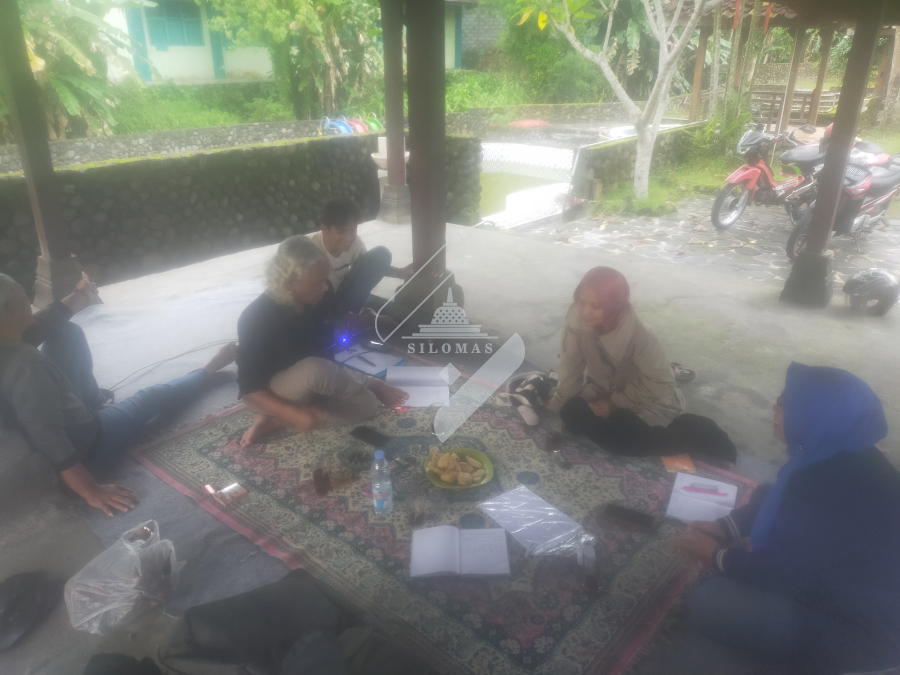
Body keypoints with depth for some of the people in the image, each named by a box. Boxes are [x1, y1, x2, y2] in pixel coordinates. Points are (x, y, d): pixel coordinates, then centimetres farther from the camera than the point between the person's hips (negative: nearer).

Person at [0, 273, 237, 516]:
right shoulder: (27, 367, -38)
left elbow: (40, 325, 8)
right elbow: (49, 440, -36)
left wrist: (81, 295, 12)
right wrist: (91, 491, -30)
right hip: (84, 450, -8)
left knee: (67, 332, 7)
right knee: (153, 397, 14)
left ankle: (94, 400, 29)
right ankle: (207, 371, 44)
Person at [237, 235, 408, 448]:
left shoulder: (322, 295, -12)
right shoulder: (257, 319, -27)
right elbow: (249, 389, -24)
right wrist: (295, 413, -34)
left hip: (310, 386, 7)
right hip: (273, 396, -6)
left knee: (367, 404, -16)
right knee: (314, 370, -37)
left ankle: (275, 422, -12)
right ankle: (375, 385, -9)